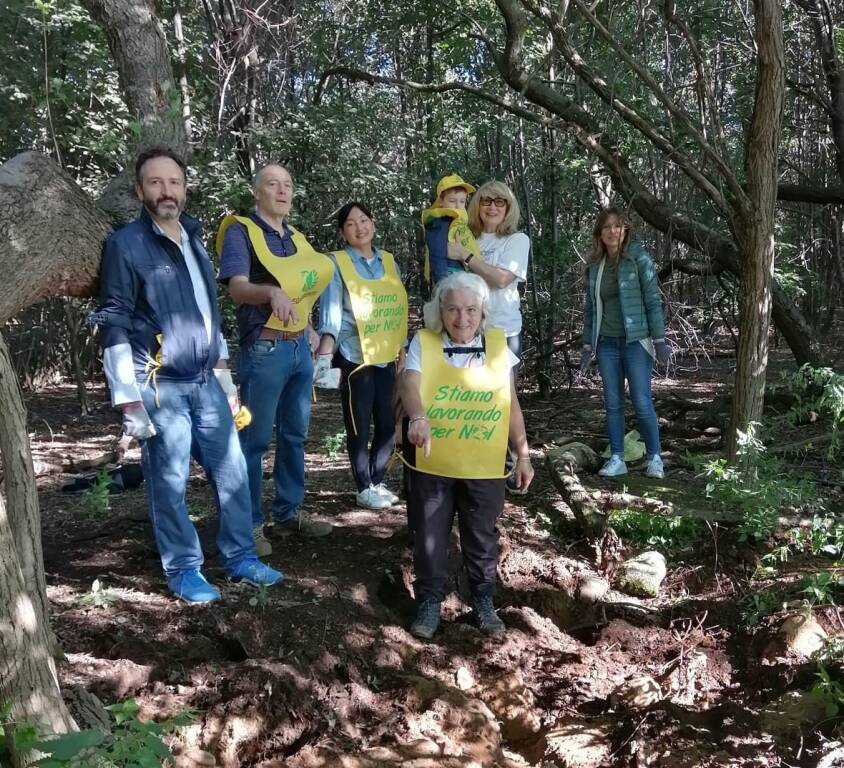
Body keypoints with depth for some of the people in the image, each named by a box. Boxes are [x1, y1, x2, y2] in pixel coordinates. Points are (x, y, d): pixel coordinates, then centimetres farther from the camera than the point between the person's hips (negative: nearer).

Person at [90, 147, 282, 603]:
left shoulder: (194, 240, 14)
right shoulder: (125, 244, -6)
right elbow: (114, 328, -9)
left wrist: (225, 377, 18)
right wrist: (129, 400, -14)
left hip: (206, 384, 6)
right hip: (160, 388, -6)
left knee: (232, 472, 7)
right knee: (170, 484, 2)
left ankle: (240, 558, 22)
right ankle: (184, 571, 18)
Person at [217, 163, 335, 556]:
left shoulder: (296, 238, 15)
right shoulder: (240, 231, -7)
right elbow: (238, 286, -22)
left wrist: (309, 330, 12)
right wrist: (272, 291, -41)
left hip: (299, 347, 8)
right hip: (264, 349, -7)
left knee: (294, 434, 13)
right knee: (254, 439, -1)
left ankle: (289, 513, 25)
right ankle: (249, 524, 9)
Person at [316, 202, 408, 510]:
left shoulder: (389, 261, 10)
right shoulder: (337, 264, -4)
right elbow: (330, 313, -12)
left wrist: (403, 347, 15)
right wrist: (324, 355, -23)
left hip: (387, 357, 5)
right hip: (355, 357, -5)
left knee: (388, 423, 9)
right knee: (359, 425, 1)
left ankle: (377, 482, 25)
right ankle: (364, 488, 14)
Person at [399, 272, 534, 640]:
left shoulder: (498, 345, 1)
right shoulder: (423, 343, -5)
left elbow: (511, 406, 7)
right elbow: (409, 384, -24)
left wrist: (523, 455, 8)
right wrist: (418, 417, -45)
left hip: (484, 467, 1)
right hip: (432, 465, -1)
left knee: (482, 537, 14)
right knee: (429, 537, 9)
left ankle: (484, 602, 33)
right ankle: (429, 602, 29)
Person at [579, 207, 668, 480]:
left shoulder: (638, 257, -4)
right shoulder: (594, 266, 8)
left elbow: (653, 300, -6)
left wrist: (659, 339, -10)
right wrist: (587, 344, 10)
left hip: (635, 341, -4)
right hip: (606, 344, 4)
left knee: (642, 402, -6)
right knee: (613, 404, 6)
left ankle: (654, 457, 9)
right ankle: (617, 459, 13)